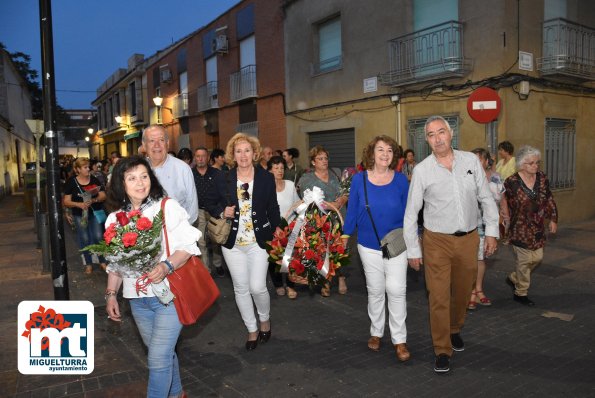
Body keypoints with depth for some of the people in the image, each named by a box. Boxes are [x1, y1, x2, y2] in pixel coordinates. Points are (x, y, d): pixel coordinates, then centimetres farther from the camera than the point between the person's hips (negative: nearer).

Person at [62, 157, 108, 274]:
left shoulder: (94, 180, 0)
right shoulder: (71, 182, -5)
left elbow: (103, 196, -2)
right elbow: (66, 201, -6)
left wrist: (93, 200, -21)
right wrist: (79, 204, -23)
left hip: (96, 212, 1)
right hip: (80, 215, -1)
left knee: (98, 237, -2)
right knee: (84, 239, 6)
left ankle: (102, 261, 13)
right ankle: (88, 264, 19)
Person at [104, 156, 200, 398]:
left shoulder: (168, 207, -9)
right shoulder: (115, 218, 5)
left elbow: (188, 246, -11)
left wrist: (167, 266, -27)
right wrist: (111, 294, 7)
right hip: (137, 299, 5)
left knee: (158, 359, -5)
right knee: (162, 353, 20)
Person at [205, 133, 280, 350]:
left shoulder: (266, 178, -1)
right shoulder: (223, 179, 0)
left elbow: (273, 210, 4)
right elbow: (210, 203, 11)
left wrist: (273, 237, -1)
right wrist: (222, 212, -9)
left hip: (258, 242, -2)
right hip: (233, 243, 2)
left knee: (257, 287, -7)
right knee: (241, 288, 9)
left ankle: (265, 318, 25)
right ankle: (252, 330, 28)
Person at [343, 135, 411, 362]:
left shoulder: (401, 180, -4)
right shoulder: (359, 179, -5)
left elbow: (408, 211, 2)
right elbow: (352, 209, 1)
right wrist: (345, 235, 2)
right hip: (369, 246, 1)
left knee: (396, 290, -2)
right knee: (375, 291, 13)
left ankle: (399, 339, 13)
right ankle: (376, 332, 31)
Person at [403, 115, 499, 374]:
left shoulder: (471, 161, -1)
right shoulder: (421, 170, -9)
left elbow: (486, 198, 7)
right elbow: (411, 213, -4)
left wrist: (491, 231, 4)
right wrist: (413, 250, -4)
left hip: (469, 239, 3)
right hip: (438, 241, -3)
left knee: (462, 292, 17)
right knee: (439, 297, -1)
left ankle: (455, 330, 44)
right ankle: (442, 350, 16)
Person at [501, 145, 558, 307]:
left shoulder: (542, 178, 1)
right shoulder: (512, 181, -15)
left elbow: (549, 200, 9)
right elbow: (503, 199, 0)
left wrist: (553, 219, 9)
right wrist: (506, 215, -2)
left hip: (538, 227, 6)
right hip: (520, 228, -6)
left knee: (537, 257, 9)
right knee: (525, 259, -1)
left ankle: (513, 278, 33)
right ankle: (521, 293, 17)